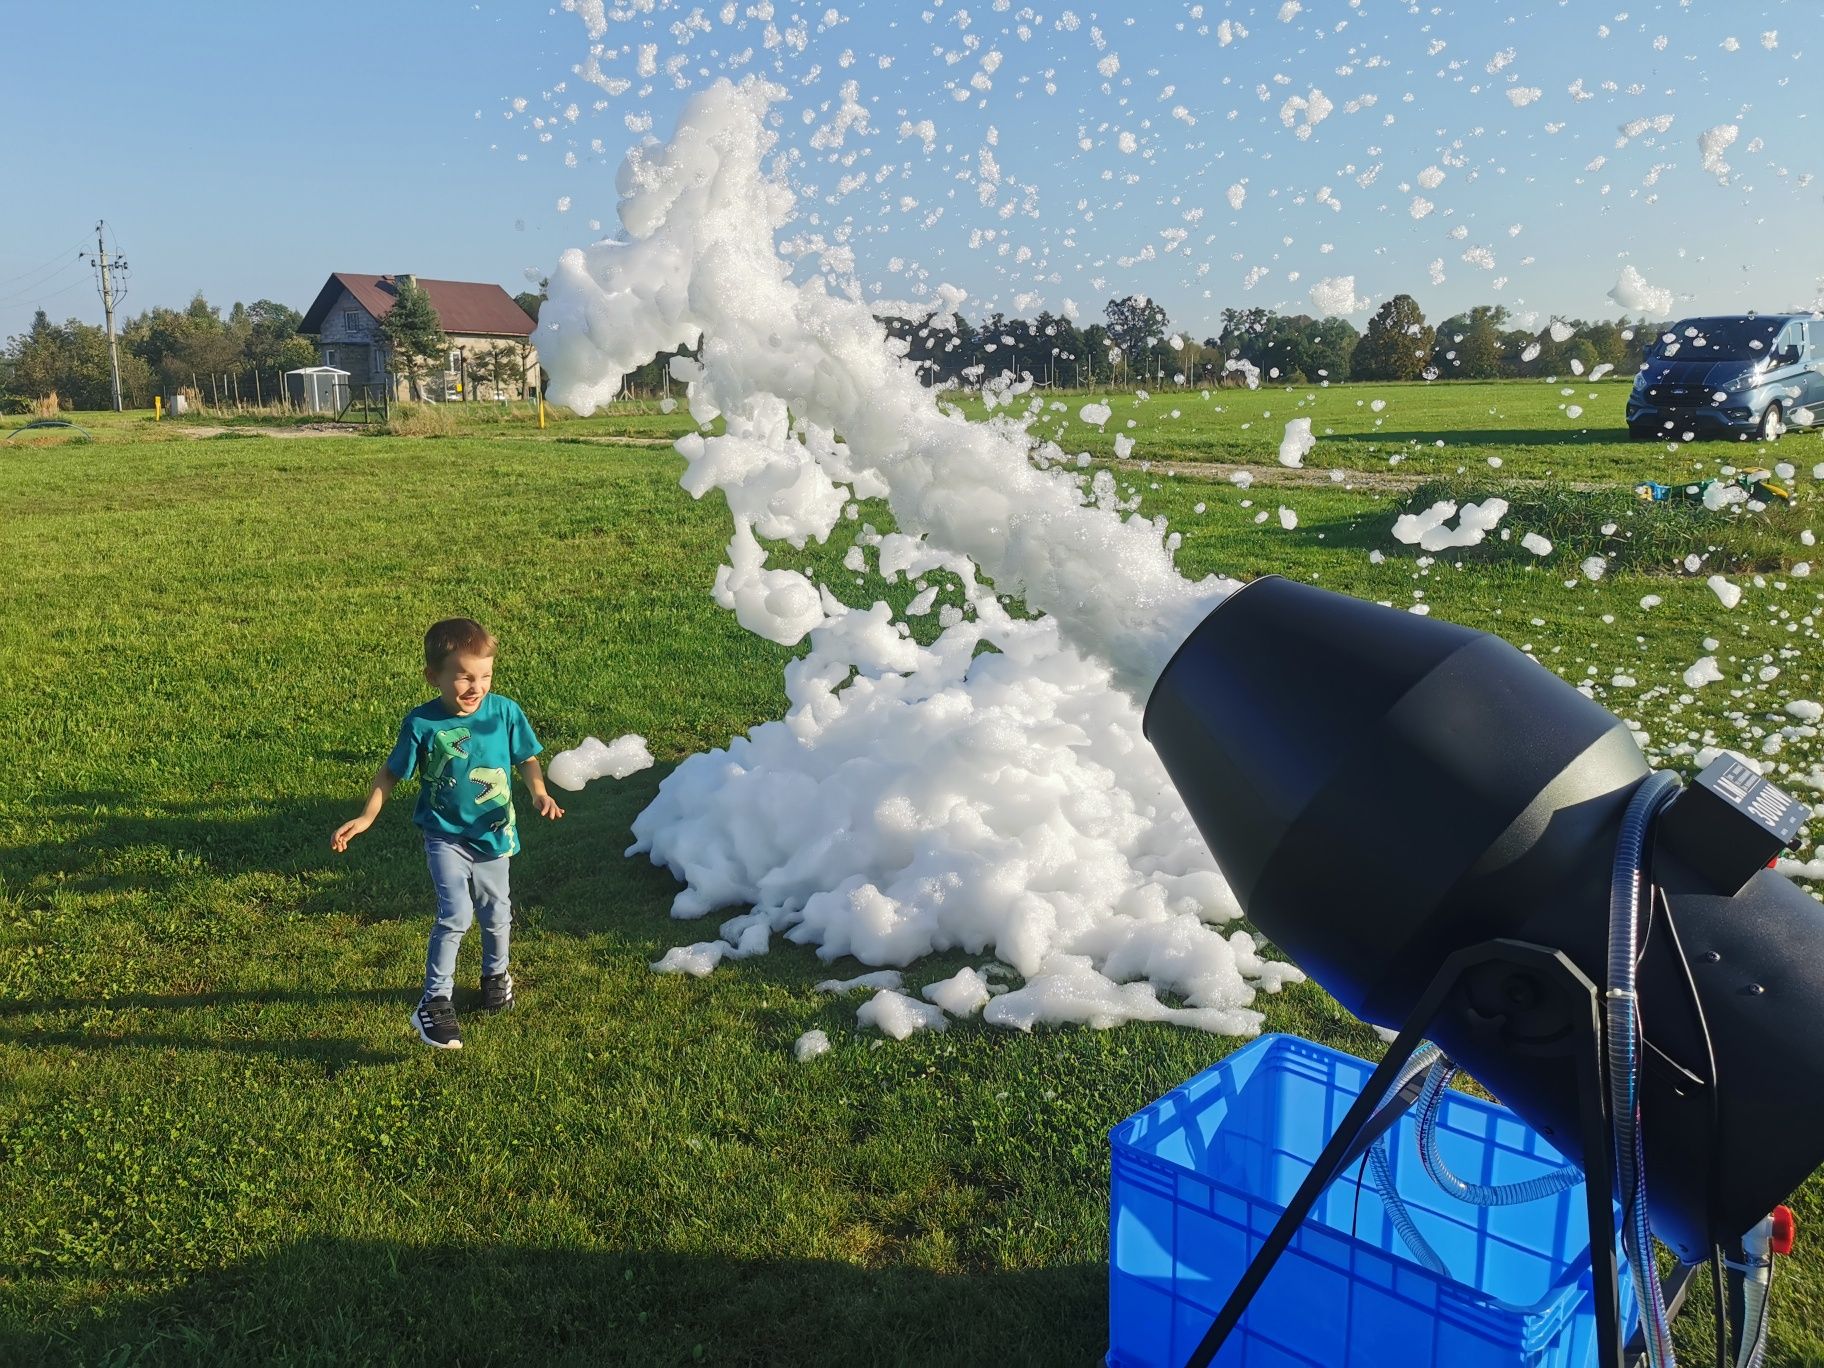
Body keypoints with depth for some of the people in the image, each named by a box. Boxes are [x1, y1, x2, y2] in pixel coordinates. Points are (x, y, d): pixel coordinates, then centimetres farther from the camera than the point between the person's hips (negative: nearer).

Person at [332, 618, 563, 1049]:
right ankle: (434, 1003, -1)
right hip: (445, 835, -3)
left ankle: (496, 974, 45)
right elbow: (390, 772, -3)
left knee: (495, 913, 18)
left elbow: (526, 758, 2)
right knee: (456, 914, -15)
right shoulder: (422, 724, -16)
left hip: (493, 834, 3)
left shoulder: (505, 712, -12)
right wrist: (366, 817, -7)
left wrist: (540, 793, -15)